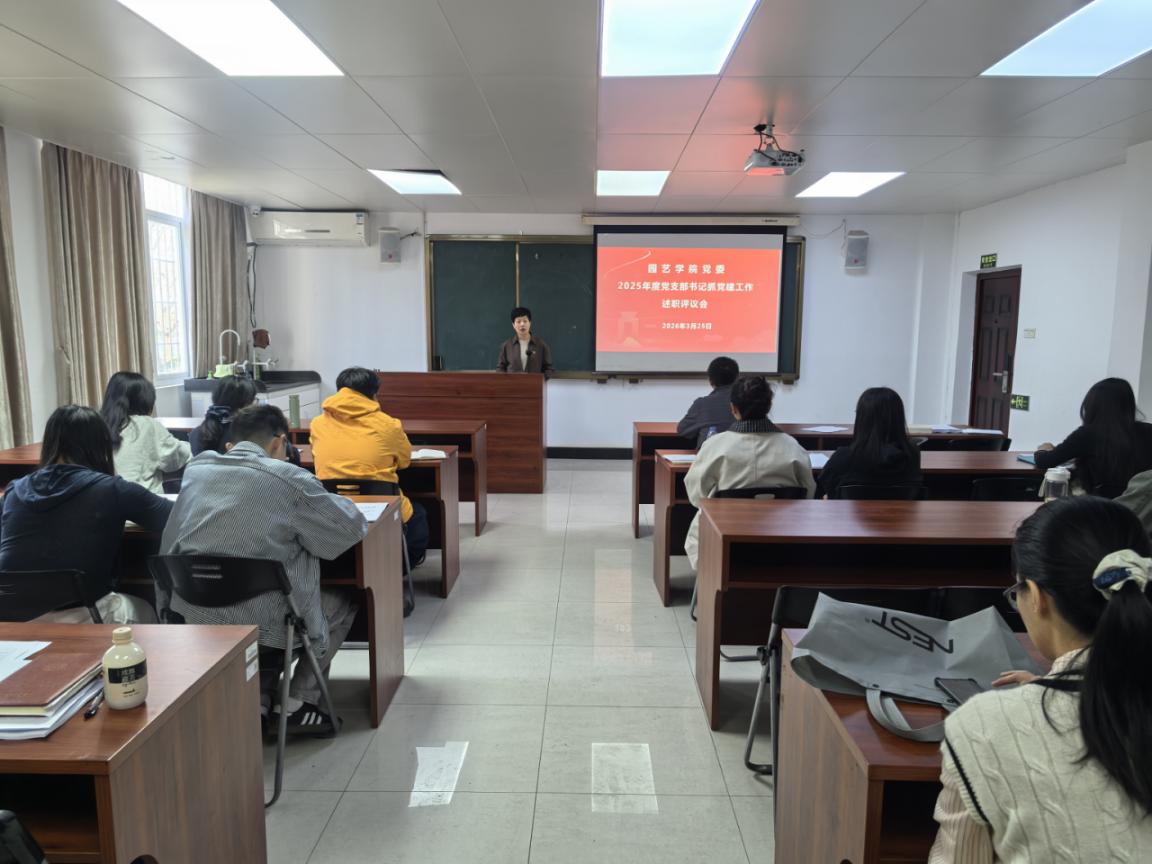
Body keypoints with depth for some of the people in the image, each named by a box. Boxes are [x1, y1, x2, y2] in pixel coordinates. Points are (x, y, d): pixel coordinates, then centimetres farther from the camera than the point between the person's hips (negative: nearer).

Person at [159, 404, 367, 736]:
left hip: (190, 622, 6)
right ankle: (298, 704, 16)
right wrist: (317, 498, 18)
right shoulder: (288, 479, -10)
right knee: (342, 601, 21)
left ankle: (258, 700, 22)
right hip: (260, 626, -6)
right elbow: (352, 527, -2)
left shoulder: (195, 470, 5)